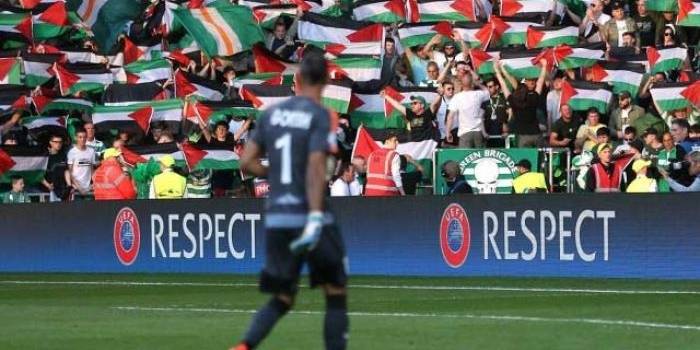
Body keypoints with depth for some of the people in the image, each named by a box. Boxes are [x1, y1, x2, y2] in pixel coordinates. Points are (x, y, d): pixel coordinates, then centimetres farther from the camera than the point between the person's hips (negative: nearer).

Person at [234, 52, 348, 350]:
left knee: (281, 299, 12)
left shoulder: (271, 114, 9)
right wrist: (315, 216, -24)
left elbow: (247, 162, 9)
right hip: (309, 215, -5)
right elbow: (316, 166, -18)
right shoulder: (319, 115, -7)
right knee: (336, 292, 8)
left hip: (276, 219, 5)